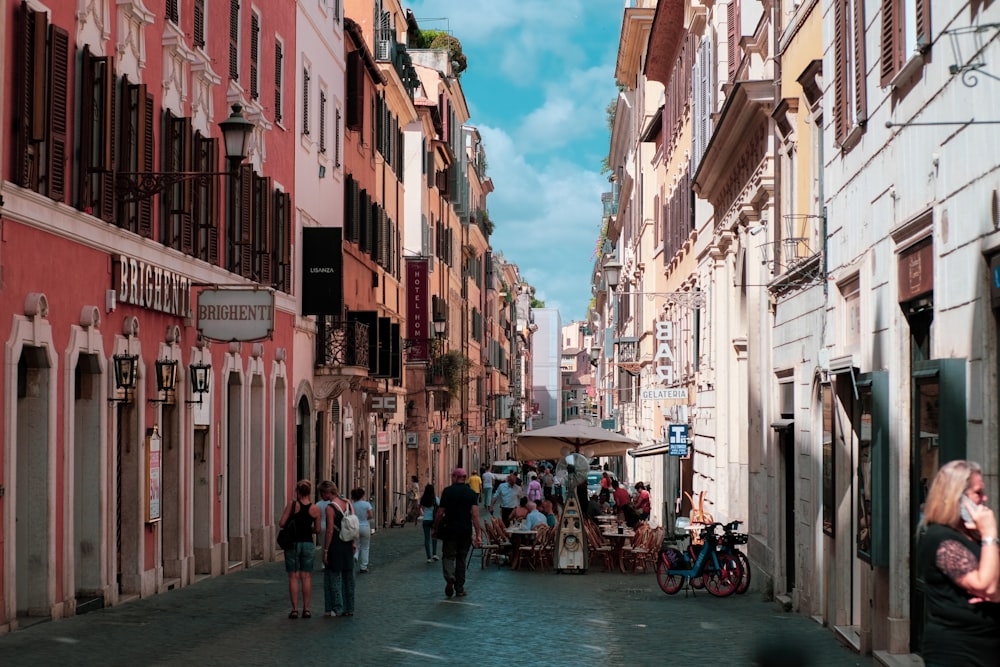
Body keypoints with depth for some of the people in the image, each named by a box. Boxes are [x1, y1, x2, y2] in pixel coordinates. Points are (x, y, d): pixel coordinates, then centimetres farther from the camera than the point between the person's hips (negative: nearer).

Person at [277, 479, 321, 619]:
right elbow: (317, 530, 3)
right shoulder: (315, 509, -2)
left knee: (293, 577, 3)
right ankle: (306, 609, 7)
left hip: (293, 543, -2)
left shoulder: (292, 504, -9)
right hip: (308, 544, 2)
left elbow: (281, 524, -10)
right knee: (306, 577, 7)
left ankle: (294, 609, 2)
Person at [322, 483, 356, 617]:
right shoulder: (348, 503, 3)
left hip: (335, 545, -7)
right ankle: (349, 608, 19)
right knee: (348, 576, 13)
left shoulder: (330, 508, -17)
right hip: (347, 544, 7)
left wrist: (325, 550, -14)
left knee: (333, 576, 3)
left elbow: (330, 531, -19)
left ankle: (337, 608, 4)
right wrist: (354, 542, 15)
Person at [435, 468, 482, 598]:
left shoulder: (447, 491, -4)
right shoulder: (471, 493, 0)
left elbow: (440, 513, -4)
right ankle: (459, 588, 15)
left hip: (450, 529, -2)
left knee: (448, 556, 3)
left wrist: (436, 524, 15)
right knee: (461, 559, 13)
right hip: (466, 531, 2)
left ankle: (449, 578, -25)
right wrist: (478, 534, -7)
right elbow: (475, 515, -7)